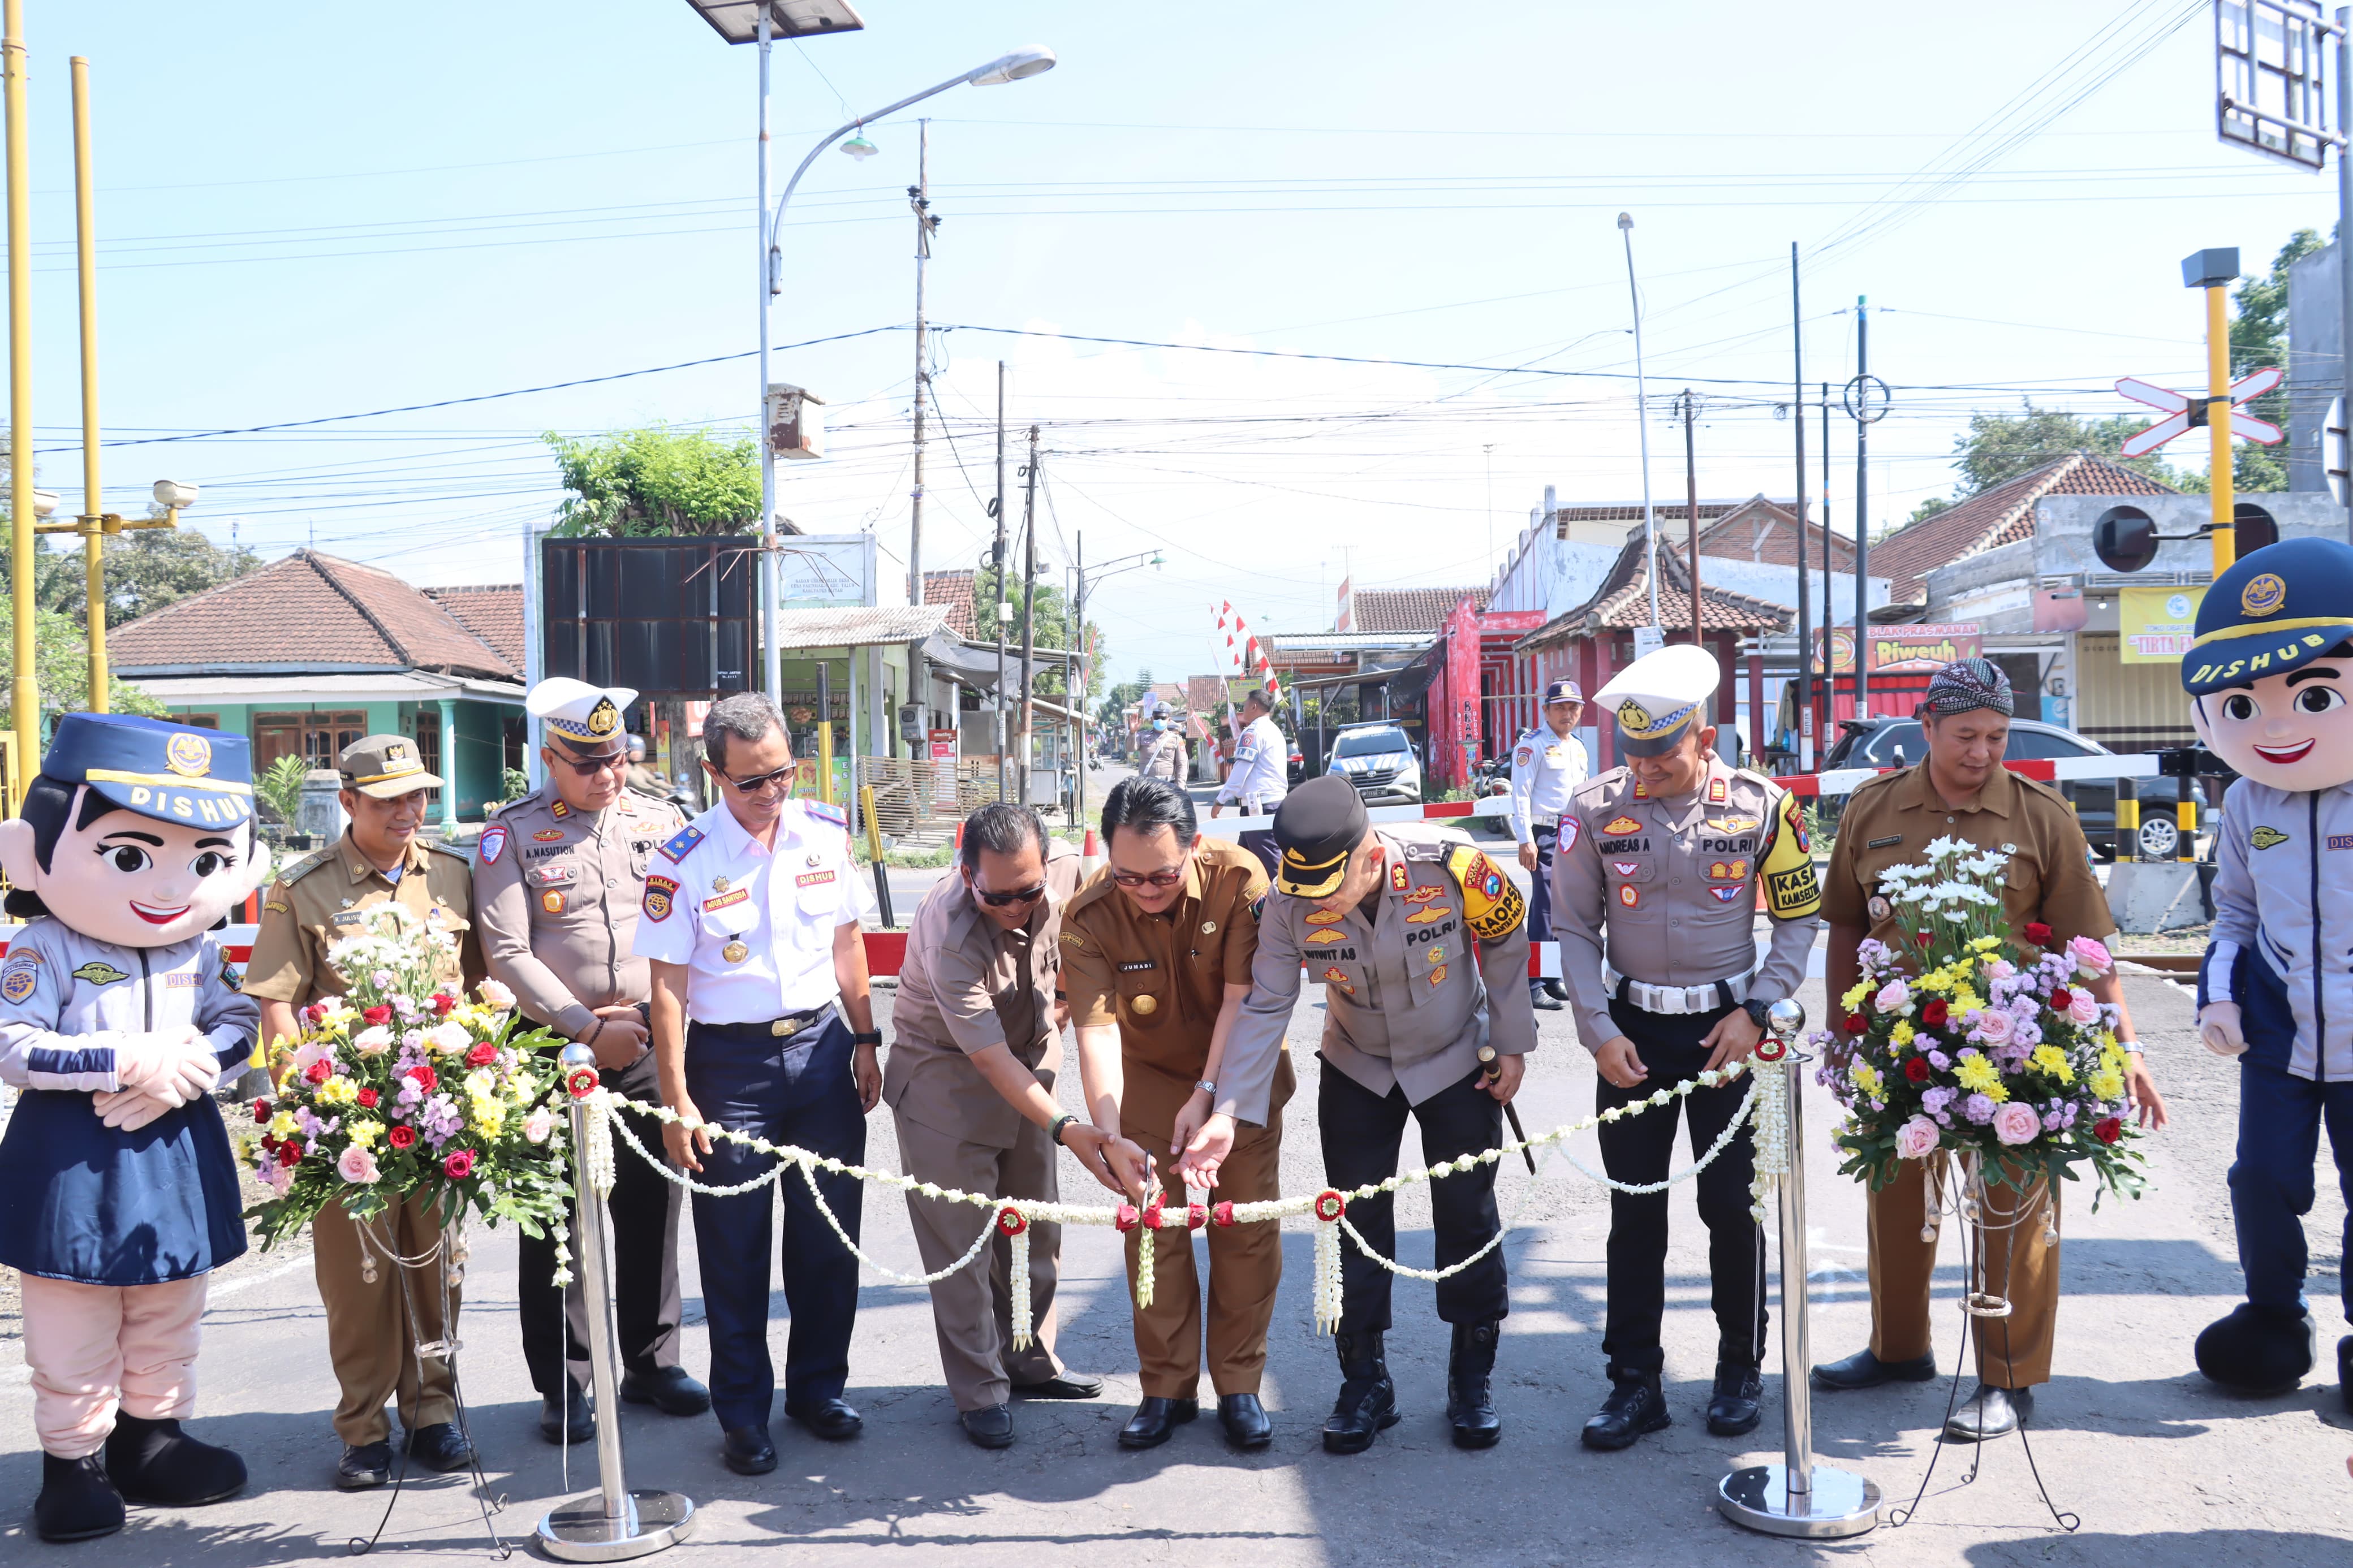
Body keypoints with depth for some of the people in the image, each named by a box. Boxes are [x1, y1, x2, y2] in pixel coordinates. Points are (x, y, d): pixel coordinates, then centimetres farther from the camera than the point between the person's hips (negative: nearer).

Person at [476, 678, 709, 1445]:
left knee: (653, 1203, 9)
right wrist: (588, 1028, -13)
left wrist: (651, 1012, -4)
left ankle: (651, 1360, 24)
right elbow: (506, 952, -8)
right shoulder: (512, 833, -1)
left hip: (649, 1044, 3)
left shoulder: (660, 822, 9)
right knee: (553, 1216, 4)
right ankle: (560, 1385, 15)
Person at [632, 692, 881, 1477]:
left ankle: (819, 1384, 28)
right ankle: (744, 1413, 19)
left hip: (820, 1045, 3)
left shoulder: (825, 833, 1)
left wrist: (864, 1042, 10)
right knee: (734, 1244, 5)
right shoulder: (684, 861, -10)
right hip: (730, 1061, -3)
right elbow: (668, 986, -9)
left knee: (830, 1230, 10)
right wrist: (676, 1101, -11)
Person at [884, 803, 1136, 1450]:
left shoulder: (1065, 866, -20)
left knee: (1036, 1223, 14)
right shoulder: (948, 934, -35)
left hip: (1032, 1055, 6)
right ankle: (979, 1391, 12)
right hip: (947, 1074, -5)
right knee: (961, 1237, -2)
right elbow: (990, 1059, -34)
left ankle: (1029, 1359, 31)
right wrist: (1066, 1129, -41)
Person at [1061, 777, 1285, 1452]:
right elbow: (1096, 1029, -29)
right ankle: (1167, 1389, 13)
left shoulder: (1240, 878, -26)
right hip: (1150, 1074, 1)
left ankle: (1238, 1386, 13)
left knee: (1248, 1225, 0)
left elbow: (1242, 998, -24)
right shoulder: (1089, 917, -24)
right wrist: (1110, 1137, -40)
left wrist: (1210, 1097, -28)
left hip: (1242, 1068, 0)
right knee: (1154, 1227, -1)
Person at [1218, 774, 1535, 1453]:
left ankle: (1472, 1378, 21)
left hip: (1457, 1062, -1)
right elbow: (1264, 1006, -18)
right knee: (1356, 1221, 3)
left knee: (1468, 1218, 3)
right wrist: (1230, 1110, -24)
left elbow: (1506, 942, -11)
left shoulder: (1452, 867, -31)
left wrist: (1513, 1046, -5)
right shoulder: (1290, 904, -26)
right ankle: (1366, 1382, 19)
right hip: (1357, 1070, 2)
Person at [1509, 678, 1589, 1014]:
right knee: (1545, 908, -11)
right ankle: (1534, 984, -8)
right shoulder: (1532, 745, -8)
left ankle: (1553, 979, 18)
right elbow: (1521, 794, -13)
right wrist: (1526, 840, -20)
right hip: (1545, 835, -8)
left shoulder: (1578, 747, 17)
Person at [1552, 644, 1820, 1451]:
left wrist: (1756, 1010, -7)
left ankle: (1740, 1369, 25)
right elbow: (1576, 929, 1)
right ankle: (1635, 1382, 17)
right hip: (1632, 1030, 1)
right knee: (1635, 1210, 6)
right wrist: (1599, 1033, -6)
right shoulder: (1595, 808, -6)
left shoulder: (1760, 806, -6)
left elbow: (1800, 917, 3)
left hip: (1728, 1029, -1)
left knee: (1732, 1205, 5)